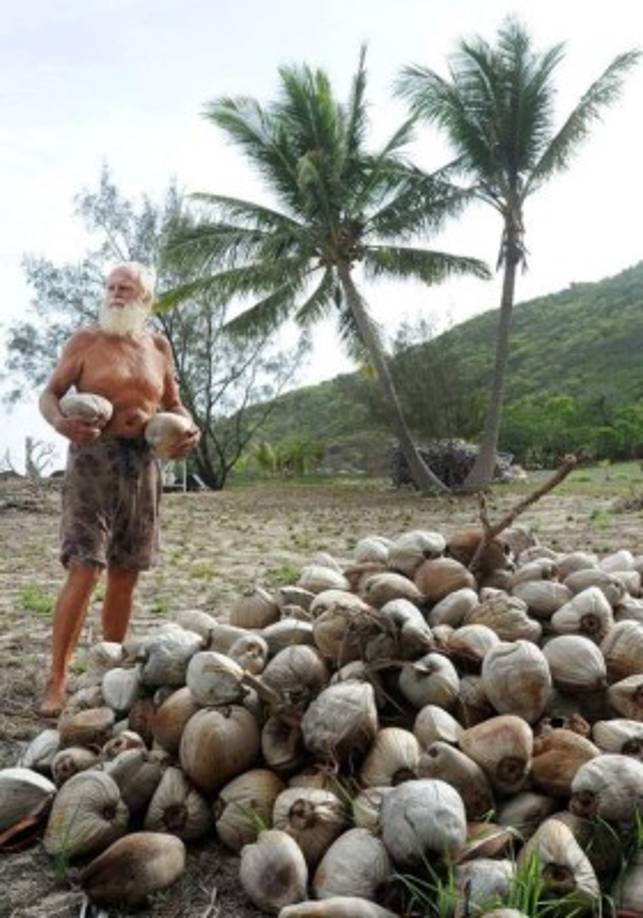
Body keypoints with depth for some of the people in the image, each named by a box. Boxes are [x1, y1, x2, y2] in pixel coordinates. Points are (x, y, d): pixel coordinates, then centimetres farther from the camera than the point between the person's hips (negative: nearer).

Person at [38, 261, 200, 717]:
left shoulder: (158, 346, 11)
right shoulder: (86, 341, 1)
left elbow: (172, 402, 20)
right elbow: (50, 393, 2)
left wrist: (189, 428, -1)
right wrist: (61, 422, -21)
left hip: (142, 463, 4)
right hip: (94, 459, -4)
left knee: (126, 573, 10)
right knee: (85, 570, -13)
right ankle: (58, 679, -2)